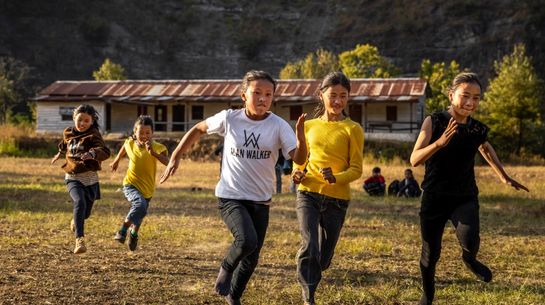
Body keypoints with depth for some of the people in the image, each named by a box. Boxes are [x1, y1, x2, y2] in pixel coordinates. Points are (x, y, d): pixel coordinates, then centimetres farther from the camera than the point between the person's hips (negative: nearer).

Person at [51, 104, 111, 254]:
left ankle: (76, 221, 52)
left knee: (86, 212, 13)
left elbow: (105, 152, -29)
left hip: (90, 177, -1)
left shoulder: (93, 135, -10)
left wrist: (92, 153, -50)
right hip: (73, 177, 1)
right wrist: (59, 154, 49)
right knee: (80, 202, -28)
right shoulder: (68, 133, 5)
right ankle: (79, 239, -36)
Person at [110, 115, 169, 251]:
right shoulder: (130, 143, -7)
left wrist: (153, 153, -43)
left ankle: (134, 233, 52)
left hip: (147, 189, 1)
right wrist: (116, 161, 32)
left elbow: (168, 162, -33)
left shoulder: (157, 147, -17)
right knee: (140, 205, -31)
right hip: (131, 185, -1)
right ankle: (122, 230, -18)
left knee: (140, 215, 19)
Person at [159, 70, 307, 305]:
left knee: (252, 255, 12)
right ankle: (226, 268, 6)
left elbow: (299, 159, -19)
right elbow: (198, 129, 9)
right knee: (247, 240, -27)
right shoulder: (229, 118, -7)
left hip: (260, 200, 3)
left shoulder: (278, 126, -9)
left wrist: (300, 137, -40)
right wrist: (175, 157, 6)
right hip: (230, 197, -3)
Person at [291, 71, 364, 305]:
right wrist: (298, 174, -2)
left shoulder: (352, 129, -1)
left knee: (324, 256, 9)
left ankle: (308, 282, 39)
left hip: (337, 199, -1)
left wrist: (335, 178, -23)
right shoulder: (309, 126, 9)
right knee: (309, 246, -19)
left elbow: (356, 169, -4)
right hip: (308, 195, 1)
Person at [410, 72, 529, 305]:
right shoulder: (434, 122, -12)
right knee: (430, 253, 9)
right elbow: (415, 160, -22)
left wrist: (504, 177, 26)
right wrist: (440, 142, -37)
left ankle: (469, 259, 11)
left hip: (465, 198, 1)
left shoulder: (478, 130, -3)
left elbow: (486, 149, 22)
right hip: (434, 198, -1)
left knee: (469, 241, -26)